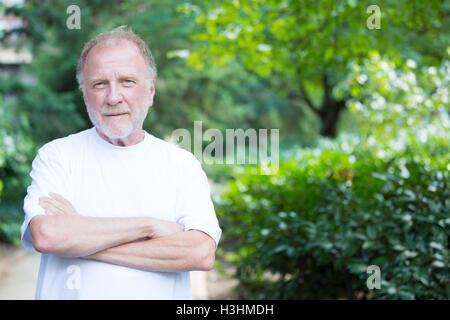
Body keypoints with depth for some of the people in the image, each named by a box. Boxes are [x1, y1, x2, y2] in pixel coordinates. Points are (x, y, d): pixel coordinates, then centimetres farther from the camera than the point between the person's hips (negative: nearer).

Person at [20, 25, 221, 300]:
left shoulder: (183, 164, 3)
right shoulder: (56, 156, 2)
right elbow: (46, 236, -14)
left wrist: (80, 237, -12)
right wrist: (149, 225, -11)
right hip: (66, 293, 1)